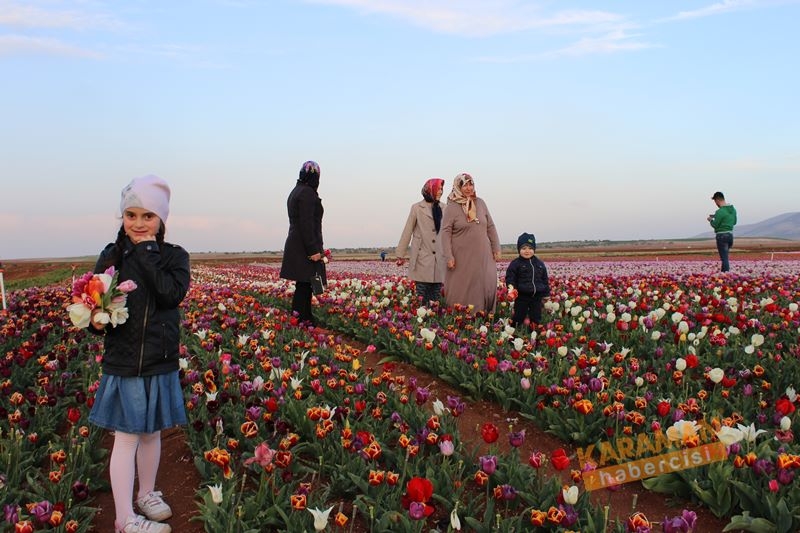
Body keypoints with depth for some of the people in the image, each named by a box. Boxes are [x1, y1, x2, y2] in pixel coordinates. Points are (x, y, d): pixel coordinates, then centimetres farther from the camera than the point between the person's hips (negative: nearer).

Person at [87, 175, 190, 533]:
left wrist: (148, 252, -17)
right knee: (126, 438, 2)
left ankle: (147, 493, 38)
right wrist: (97, 322, -21)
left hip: (160, 363, 2)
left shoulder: (175, 257, -2)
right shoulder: (111, 256, -3)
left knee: (151, 433, 17)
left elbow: (173, 293, -20)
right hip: (123, 364, -2)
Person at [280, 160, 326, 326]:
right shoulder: (307, 193, -14)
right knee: (303, 286, -8)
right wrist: (313, 250, -20)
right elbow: (306, 224, -20)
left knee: (305, 286, 13)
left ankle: (306, 319, 19)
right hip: (305, 248, -10)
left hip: (296, 245, 10)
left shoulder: (295, 191, 16)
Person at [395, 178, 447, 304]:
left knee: (436, 295, 3)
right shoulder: (417, 208, 3)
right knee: (422, 296, -5)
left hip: (439, 258, 3)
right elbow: (407, 231, 5)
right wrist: (400, 254, 3)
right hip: (423, 257, -3)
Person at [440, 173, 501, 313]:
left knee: (487, 286, 2)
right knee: (461, 290, -1)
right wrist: (449, 256, -14)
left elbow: (491, 227, 13)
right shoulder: (451, 207, -5)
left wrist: (496, 249, 9)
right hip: (462, 257, -4)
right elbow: (446, 232, -8)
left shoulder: (480, 203, 9)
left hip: (483, 256, 4)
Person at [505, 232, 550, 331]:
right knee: (518, 318, 1)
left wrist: (546, 293, 12)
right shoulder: (515, 264, -5)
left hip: (537, 296, 4)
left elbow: (545, 280, 13)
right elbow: (510, 278, -9)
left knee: (536, 319, 10)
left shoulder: (540, 263, 7)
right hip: (522, 296, -4)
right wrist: (511, 288, -27)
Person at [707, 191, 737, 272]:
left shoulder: (720, 211, -17)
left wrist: (711, 220, 8)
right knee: (725, 257, 19)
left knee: (724, 258, -6)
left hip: (722, 236, -8)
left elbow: (715, 225, -13)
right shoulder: (733, 209, 8)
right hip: (730, 234, 8)